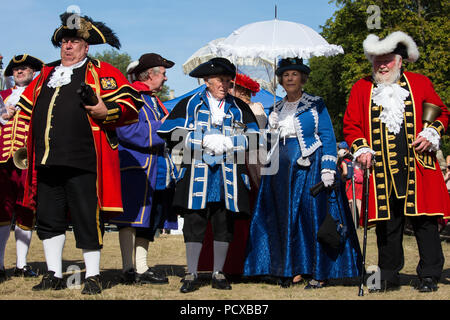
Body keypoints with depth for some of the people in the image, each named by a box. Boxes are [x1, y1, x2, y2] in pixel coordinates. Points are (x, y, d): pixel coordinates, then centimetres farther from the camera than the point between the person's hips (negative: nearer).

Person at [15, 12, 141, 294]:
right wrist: (22, 145, 21)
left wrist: (106, 112, -18)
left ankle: (93, 276, 8)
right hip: (47, 162, 5)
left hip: (83, 163, -5)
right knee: (48, 218, 7)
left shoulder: (102, 73, 4)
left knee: (87, 218, -2)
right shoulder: (45, 76, 20)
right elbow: (25, 110, 29)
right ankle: (54, 275, 17)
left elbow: (130, 104, -1)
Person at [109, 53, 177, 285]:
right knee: (131, 218, -8)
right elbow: (127, 130, -20)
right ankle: (128, 269, -6)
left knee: (148, 220, 9)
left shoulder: (155, 101, 22)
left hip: (156, 168, 10)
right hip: (135, 165, -10)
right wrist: (158, 127, -15)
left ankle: (142, 269, 12)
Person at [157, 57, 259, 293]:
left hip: (229, 172, 2)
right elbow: (172, 133, -2)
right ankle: (191, 275, 1)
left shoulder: (239, 108, 14)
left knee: (224, 222, 2)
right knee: (194, 221, -5)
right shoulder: (189, 104, 9)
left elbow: (253, 138, 6)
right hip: (197, 172, -2)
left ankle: (218, 274, 12)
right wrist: (204, 141, -11)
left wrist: (226, 142, -10)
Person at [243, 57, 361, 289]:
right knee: (285, 219, 2)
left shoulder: (316, 105, 2)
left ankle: (320, 272, -3)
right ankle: (293, 270, 8)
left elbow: (328, 138, -3)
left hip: (309, 167, -5)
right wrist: (272, 128, 0)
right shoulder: (275, 110, 15)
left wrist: (328, 169, -12)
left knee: (314, 215, -8)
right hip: (282, 172, 5)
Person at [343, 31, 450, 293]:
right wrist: (361, 149, -4)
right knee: (386, 225, 3)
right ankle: (389, 278, 14)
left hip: (417, 167, -1)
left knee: (425, 221, -3)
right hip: (381, 171, 1)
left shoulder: (420, 83, 10)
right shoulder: (361, 89, 12)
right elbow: (351, 124, 12)